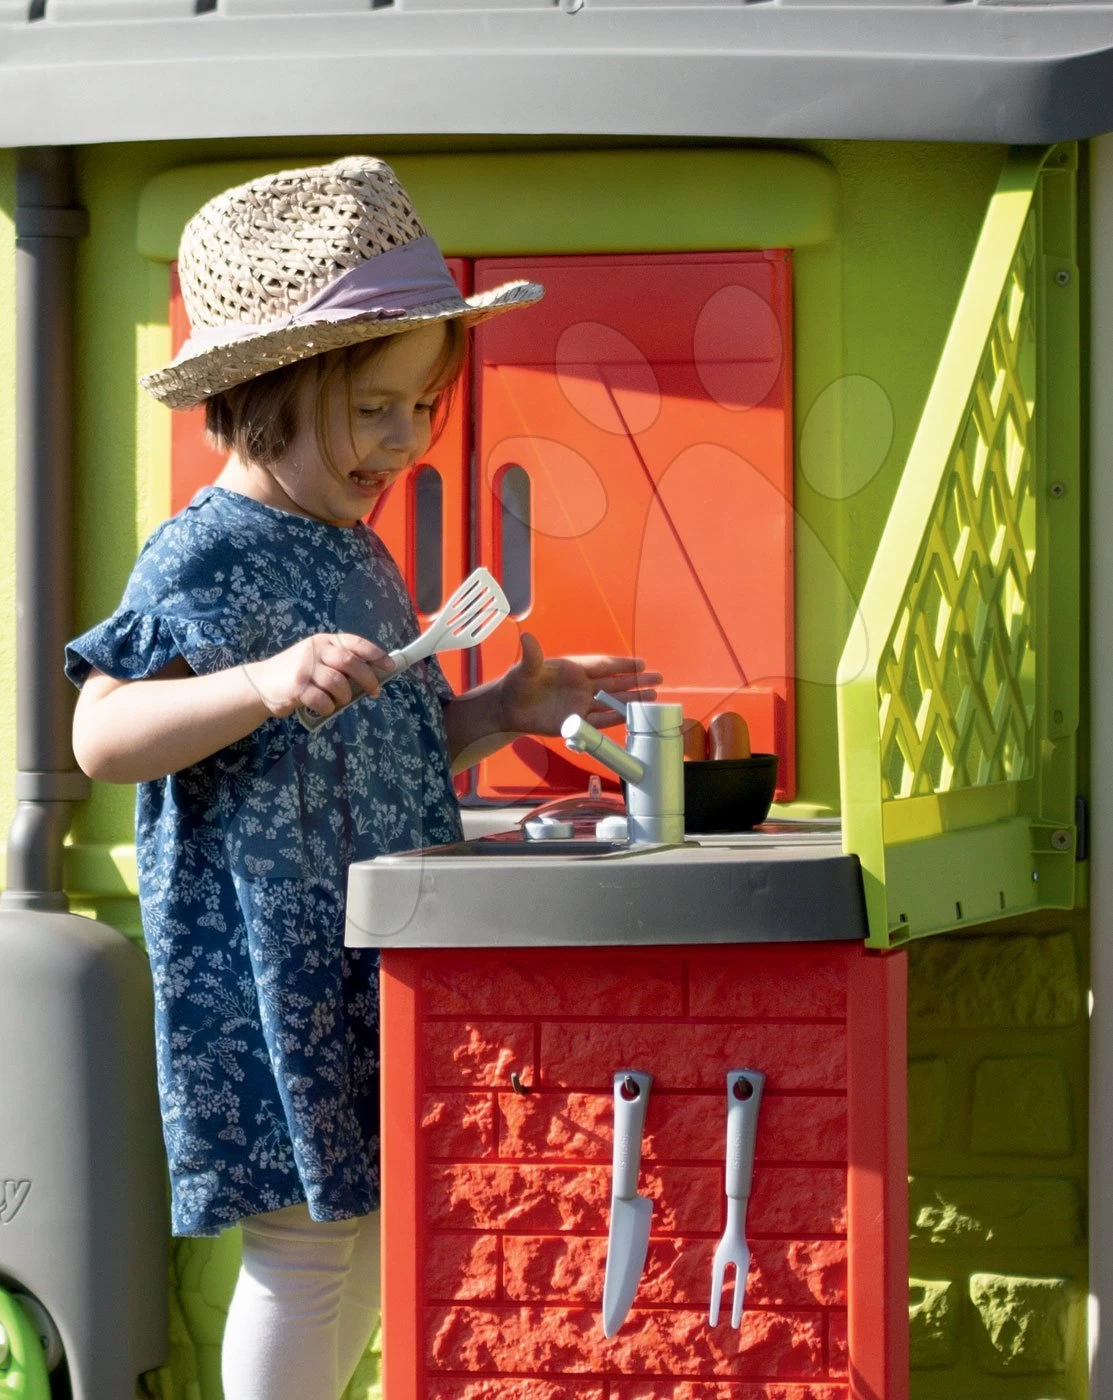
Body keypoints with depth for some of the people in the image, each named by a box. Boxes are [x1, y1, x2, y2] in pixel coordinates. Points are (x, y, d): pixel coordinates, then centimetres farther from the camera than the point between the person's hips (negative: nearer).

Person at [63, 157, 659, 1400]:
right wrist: (269, 684, -37)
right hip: (272, 980, -9)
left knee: (362, 1235, 13)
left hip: (375, 971, 9)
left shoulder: (358, 561, 14)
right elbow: (101, 737, -25)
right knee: (308, 1241, -5)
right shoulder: (204, 561, -14)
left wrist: (500, 714, 11)